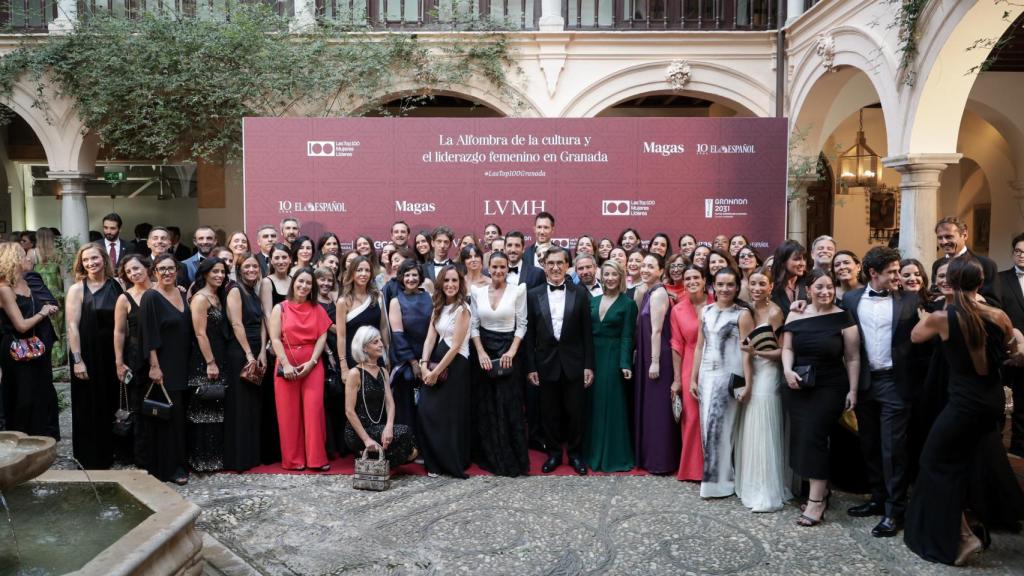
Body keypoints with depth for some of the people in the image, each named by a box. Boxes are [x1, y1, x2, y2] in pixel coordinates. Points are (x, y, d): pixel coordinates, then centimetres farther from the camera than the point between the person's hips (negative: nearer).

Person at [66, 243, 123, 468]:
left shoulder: (115, 286, 2)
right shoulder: (77, 289, -7)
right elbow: (72, 326, -10)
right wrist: (77, 360, -15)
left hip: (111, 354, 3)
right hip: (87, 355, -3)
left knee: (110, 403, 13)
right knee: (89, 405, 6)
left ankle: (107, 452, 29)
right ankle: (90, 456, 20)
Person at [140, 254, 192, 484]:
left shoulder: (182, 294, 10)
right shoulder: (151, 297, -9)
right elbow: (149, 335, -14)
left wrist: (189, 362, 12)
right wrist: (154, 366, -18)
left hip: (182, 365, 6)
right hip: (163, 366, -6)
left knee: (179, 413, 11)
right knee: (167, 415, -3)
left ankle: (179, 463, 21)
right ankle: (169, 467, 6)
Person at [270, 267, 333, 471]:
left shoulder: (317, 310, 12)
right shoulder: (280, 308, 7)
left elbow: (322, 337, 3)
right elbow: (275, 339, -2)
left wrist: (311, 362, -11)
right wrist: (286, 364, -14)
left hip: (312, 365, 1)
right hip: (286, 365, 0)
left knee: (314, 408, -7)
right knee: (289, 412, 0)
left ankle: (316, 458, -1)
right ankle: (293, 459, 8)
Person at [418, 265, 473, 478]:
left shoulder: (462, 308, -11)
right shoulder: (438, 308, 12)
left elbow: (456, 346, -15)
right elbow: (430, 337, 5)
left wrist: (436, 372, -13)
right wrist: (425, 364, -9)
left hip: (455, 365, -7)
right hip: (437, 364, 7)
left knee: (449, 415, 0)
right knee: (425, 410, 3)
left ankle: (452, 463, 16)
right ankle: (434, 460, 18)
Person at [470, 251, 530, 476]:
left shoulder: (518, 290, -3)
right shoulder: (477, 292, 3)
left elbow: (521, 324, -3)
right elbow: (474, 325, 5)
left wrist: (512, 351, -13)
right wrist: (481, 353, -6)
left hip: (508, 350, -2)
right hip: (484, 351, 3)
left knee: (510, 406, -3)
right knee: (486, 407, 6)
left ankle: (514, 460, 8)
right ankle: (491, 458, 18)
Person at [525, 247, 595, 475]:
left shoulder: (580, 294, 1)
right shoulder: (533, 295, 2)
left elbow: (587, 332, 1)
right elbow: (529, 333, 2)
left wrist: (589, 365, -3)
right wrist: (530, 366, -2)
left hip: (573, 362, 0)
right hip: (546, 363, 1)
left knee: (574, 412, 7)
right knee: (550, 412, 9)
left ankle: (576, 454, 23)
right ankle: (553, 453, 24)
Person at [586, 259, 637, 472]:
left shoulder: (627, 303, -4)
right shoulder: (593, 301, 10)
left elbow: (627, 336, -8)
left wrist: (625, 364, -18)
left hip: (613, 357, -5)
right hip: (593, 356, 5)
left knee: (612, 404, 0)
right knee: (594, 404, 10)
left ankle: (614, 455, 11)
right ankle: (594, 453, 22)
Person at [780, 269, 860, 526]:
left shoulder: (843, 318, -5)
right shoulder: (795, 315, 2)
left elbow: (852, 358, -2)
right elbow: (787, 348, 5)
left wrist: (852, 390, -5)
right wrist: (787, 370, -13)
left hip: (829, 388, -3)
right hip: (797, 387, 3)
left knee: (814, 436, -9)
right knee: (800, 437, 5)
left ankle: (816, 500, 0)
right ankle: (818, 487, 22)